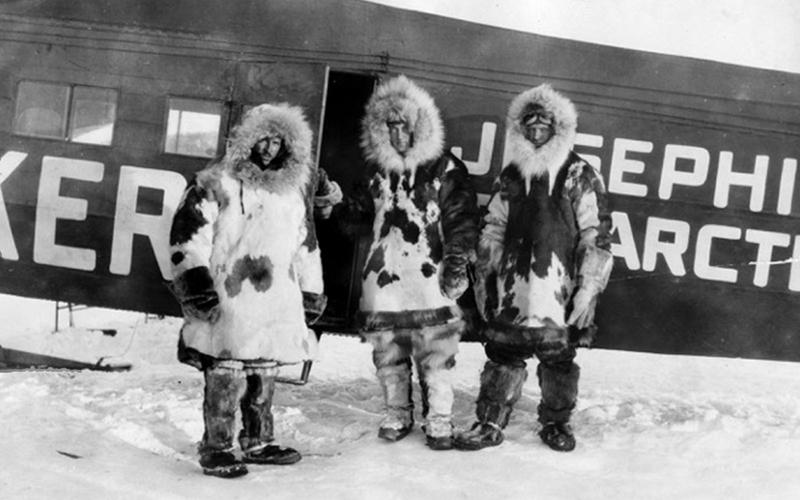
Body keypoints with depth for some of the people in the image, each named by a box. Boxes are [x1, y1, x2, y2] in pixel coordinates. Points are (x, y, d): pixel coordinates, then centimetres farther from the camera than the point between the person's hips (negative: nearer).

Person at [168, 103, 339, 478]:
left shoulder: (295, 189, 15)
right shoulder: (218, 182, -3)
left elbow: (306, 244, 22)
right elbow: (189, 232, -7)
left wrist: (311, 293, 22)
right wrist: (195, 280, -14)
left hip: (277, 302, 6)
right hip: (228, 298, -6)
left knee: (265, 374, 12)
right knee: (226, 374, -6)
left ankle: (257, 442, 26)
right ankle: (216, 448, 5)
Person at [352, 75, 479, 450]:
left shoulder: (444, 169, 0)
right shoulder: (377, 170, 14)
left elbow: (462, 218, -2)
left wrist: (456, 260, -9)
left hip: (429, 279, -4)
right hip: (383, 279, 4)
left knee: (435, 356, -4)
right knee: (388, 356, 10)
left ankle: (439, 422, 9)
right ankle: (396, 415, 26)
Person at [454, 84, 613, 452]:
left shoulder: (581, 177, 0)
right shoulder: (511, 176, 12)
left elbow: (596, 237, -3)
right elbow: (493, 229, 18)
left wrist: (588, 289, -8)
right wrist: (483, 277, 15)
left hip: (559, 290, -3)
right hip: (511, 288, 3)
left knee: (559, 358, 8)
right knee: (502, 353, 4)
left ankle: (556, 423, 26)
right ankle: (490, 424, 15)